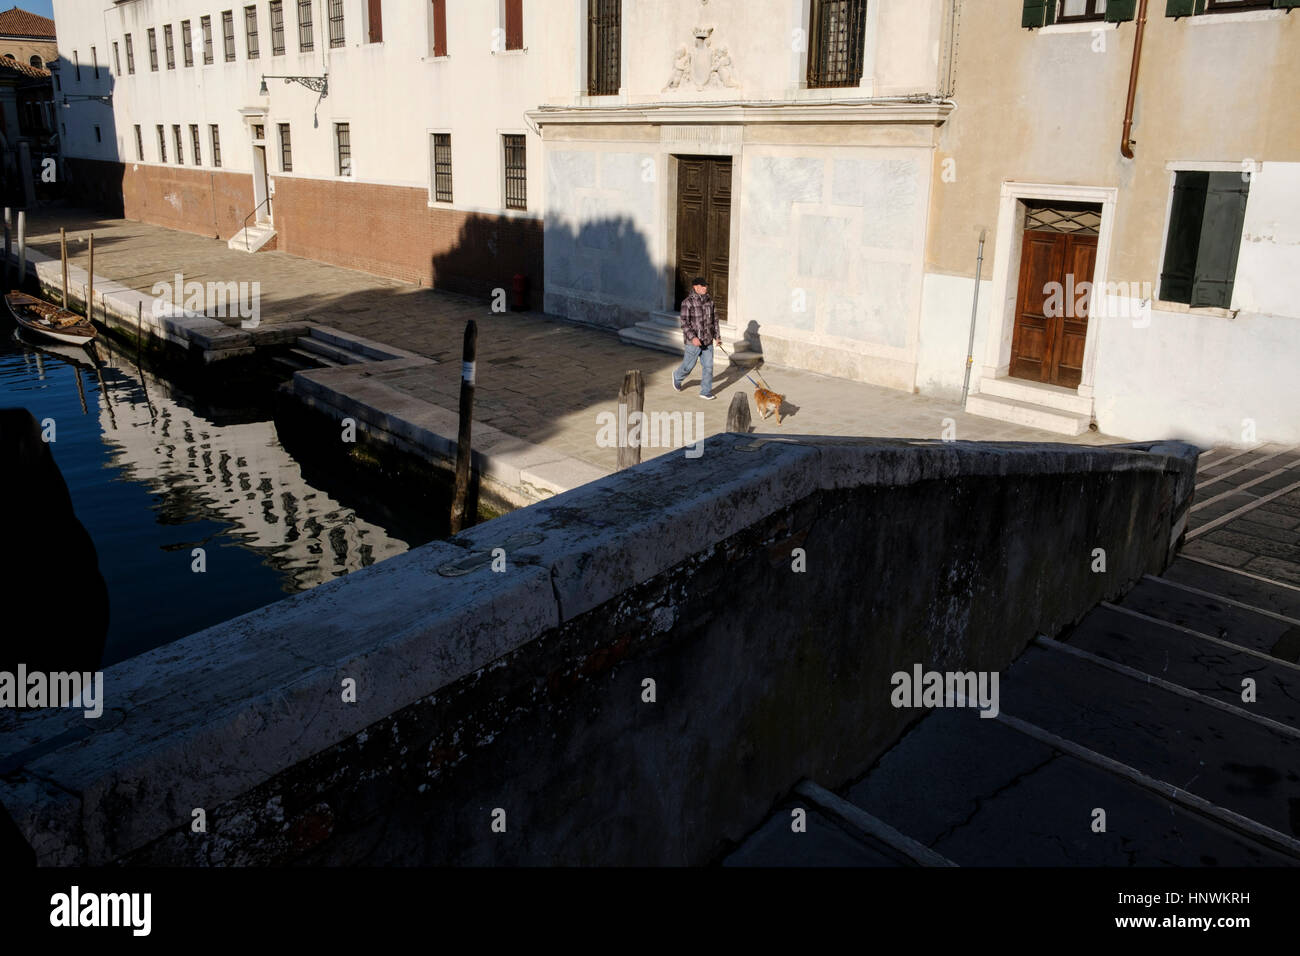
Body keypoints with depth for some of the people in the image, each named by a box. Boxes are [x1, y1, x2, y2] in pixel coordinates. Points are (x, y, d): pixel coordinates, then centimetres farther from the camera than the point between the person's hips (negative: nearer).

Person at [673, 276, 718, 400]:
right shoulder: (687, 302, -12)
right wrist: (692, 337, -25)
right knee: (688, 366, 8)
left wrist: (716, 335, 16)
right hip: (693, 341, -5)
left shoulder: (709, 300, 7)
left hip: (708, 340, 5)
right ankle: (677, 377, 39)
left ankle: (706, 392, 14)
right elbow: (684, 322, -16)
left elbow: (714, 319, 16)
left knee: (708, 366, 4)